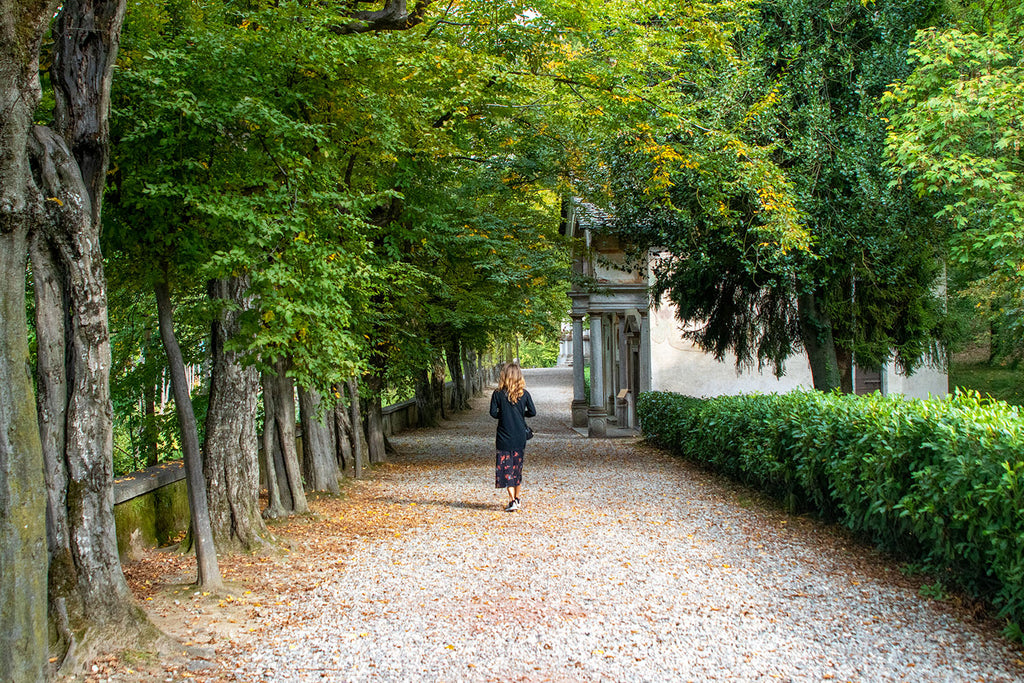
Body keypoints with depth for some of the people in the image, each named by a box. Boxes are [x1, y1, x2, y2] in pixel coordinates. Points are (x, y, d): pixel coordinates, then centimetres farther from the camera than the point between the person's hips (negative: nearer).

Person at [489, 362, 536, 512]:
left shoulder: (498, 394, -8)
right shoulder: (524, 394, -3)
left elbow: (493, 413, -10)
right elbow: (532, 412, -2)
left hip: (504, 438, -3)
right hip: (520, 437, 3)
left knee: (506, 468, 0)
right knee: (517, 467, 16)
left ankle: (512, 500, -10)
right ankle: (516, 499, 25)